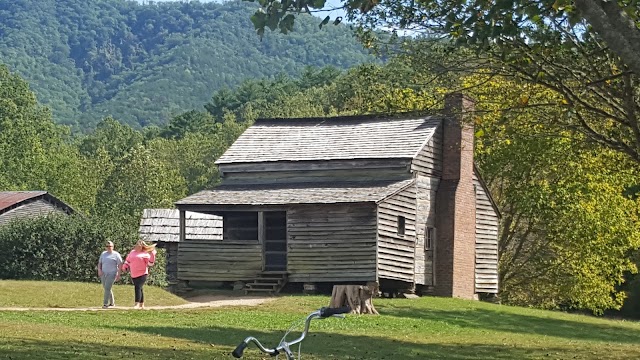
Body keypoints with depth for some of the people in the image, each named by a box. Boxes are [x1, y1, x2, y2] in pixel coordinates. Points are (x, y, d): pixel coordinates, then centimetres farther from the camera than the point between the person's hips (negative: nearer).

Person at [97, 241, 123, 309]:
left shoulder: (116, 254, -1)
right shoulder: (103, 254, 14)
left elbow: (120, 265, -3)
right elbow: (99, 263, 18)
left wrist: (118, 275, -10)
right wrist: (99, 270, -1)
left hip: (112, 274, -6)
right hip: (103, 274, 6)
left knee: (107, 288, -16)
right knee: (107, 289, 10)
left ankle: (105, 304, -17)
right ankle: (112, 303, 22)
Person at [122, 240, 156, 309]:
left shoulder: (145, 254, 0)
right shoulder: (132, 252, 16)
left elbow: (150, 263, -6)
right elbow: (127, 261, 26)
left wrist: (152, 255, -17)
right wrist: (125, 267, 13)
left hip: (142, 274, -6)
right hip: (134, 275, 6)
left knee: (138, 287, -18)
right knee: (139, 289, 11)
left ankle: (137, 304, -21)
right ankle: (141, 305, 17)